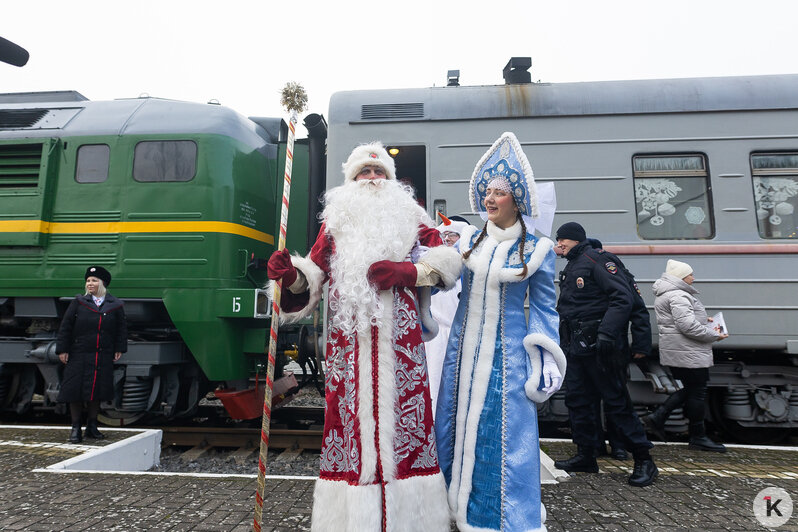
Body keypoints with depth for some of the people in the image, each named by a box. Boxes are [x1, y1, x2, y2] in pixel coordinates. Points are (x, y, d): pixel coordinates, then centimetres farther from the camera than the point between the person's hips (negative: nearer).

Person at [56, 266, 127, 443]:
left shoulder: (115, 305, 4)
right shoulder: (78, 302, 2)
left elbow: (122, 328, 9)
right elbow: (65, 326, 1)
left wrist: (119, 349, 3)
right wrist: (62, 349, -4)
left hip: (104, 358, 1)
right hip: (79, 356, -1)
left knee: (97, 391, 6)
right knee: (76, 391, 1)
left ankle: (92, 427, 20)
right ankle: (75, 428, 13)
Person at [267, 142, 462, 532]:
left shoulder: (409, 217, 13)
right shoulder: (335, 220, 15)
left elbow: (446, 258, 7)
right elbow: (315, 272, 11)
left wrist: (407, 271, -8)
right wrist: (292, 275, -11)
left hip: (399, 341, 0)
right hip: (349, 341, 1)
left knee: (401, 413, 1)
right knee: (351, 413, 1)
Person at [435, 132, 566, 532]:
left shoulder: (536, 249, -4)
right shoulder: (469, 241, 4)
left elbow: (544, 309, 0)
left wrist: (546, 364, -3)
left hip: (506, 354, -3)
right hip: (463, 350, 4)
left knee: (506, 437, 0)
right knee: (455, 428, 11)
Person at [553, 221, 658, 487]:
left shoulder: (596, 260, -9)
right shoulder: (570, 268, 19)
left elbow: (623, 298, -18)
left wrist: (606, 333, -26)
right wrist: (564, 341, 21)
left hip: (596, 346, -9)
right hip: (575, 347, 9)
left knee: (616, 401, -3)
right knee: (577, 400, 11)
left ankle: (644, 460, 9)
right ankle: (585, 456, 23)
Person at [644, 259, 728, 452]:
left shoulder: (665, 294, 16)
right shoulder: (678, 295, -18)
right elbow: (688, 326, -25)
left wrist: (703, 320, 17)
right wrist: (713, 335, -13)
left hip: (675, 353, 11)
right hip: (689, 354, -10)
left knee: (691, 389, 18)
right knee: (698, 392, 2)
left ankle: (657, 417, 14)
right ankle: (698, 437, 14)